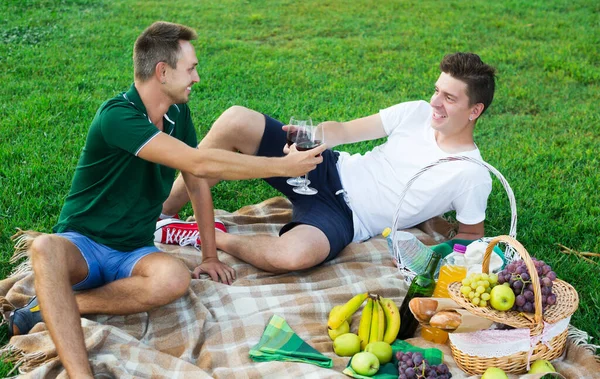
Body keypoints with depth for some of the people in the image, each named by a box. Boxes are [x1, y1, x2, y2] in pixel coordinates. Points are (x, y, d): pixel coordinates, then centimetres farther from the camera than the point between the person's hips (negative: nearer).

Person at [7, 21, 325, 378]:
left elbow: (198, 183, 11)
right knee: (45, 248, -40)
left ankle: (52, 307, -17)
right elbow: (199, 163, -30)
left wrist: (210, 256, 7)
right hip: (83, 243, -5)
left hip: (134, 252, 5)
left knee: (175, 278, -31)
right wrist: (283, 166, -25)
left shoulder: (179, 114, 2)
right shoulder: (117, 115, -23)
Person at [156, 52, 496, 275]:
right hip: (330, 170, 5)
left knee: (295, 255, -42)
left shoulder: (472, 176, -10)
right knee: (236, 121, -16)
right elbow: (344, 130, 6)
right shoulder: (418, 113, 2)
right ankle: (163, 214, -4)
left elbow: (472, 238, 2)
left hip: (346, 218, -5)